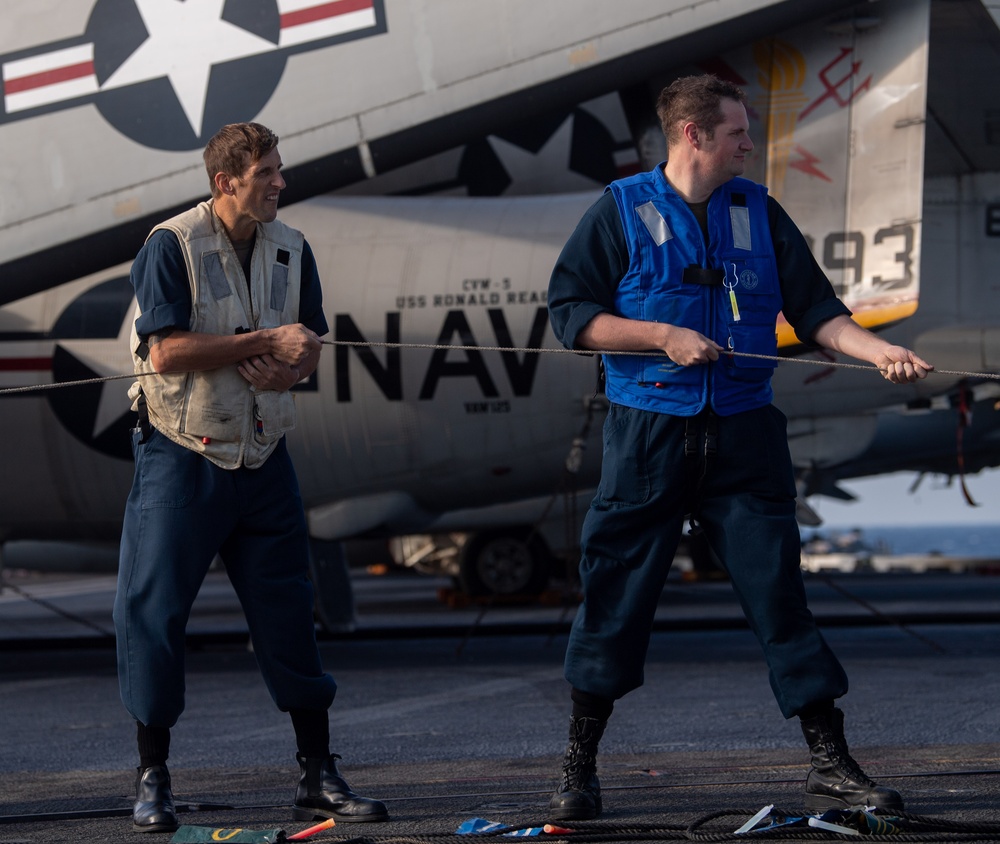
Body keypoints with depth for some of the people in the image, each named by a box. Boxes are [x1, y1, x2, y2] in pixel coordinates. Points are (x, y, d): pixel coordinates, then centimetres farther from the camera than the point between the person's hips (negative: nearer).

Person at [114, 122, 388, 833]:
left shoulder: (292, 250, 7)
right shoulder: (171, 246, -10)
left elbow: (309, 351, 11)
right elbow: (167, 351, -18)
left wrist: (285, 369, -12)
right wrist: (268, 340, -17)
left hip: (263, 457, 5)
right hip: (181, 455, -4)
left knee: (288, 614, 5)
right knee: (154, 609, -3)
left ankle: (319, 776, 11)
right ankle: (153, 778, 8)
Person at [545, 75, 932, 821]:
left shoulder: (758, 211, 10)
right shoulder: (623, 210, 1)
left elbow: (814, 308, 9)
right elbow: (570, 312, -3)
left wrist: (879, 350, -7)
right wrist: (664, 336, -13)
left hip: (744, 435, 2)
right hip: (649, 433, -2)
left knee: (781, 591, 1)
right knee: (616, 595, 0)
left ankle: (832, 767, 5)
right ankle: (580, 767, 12)